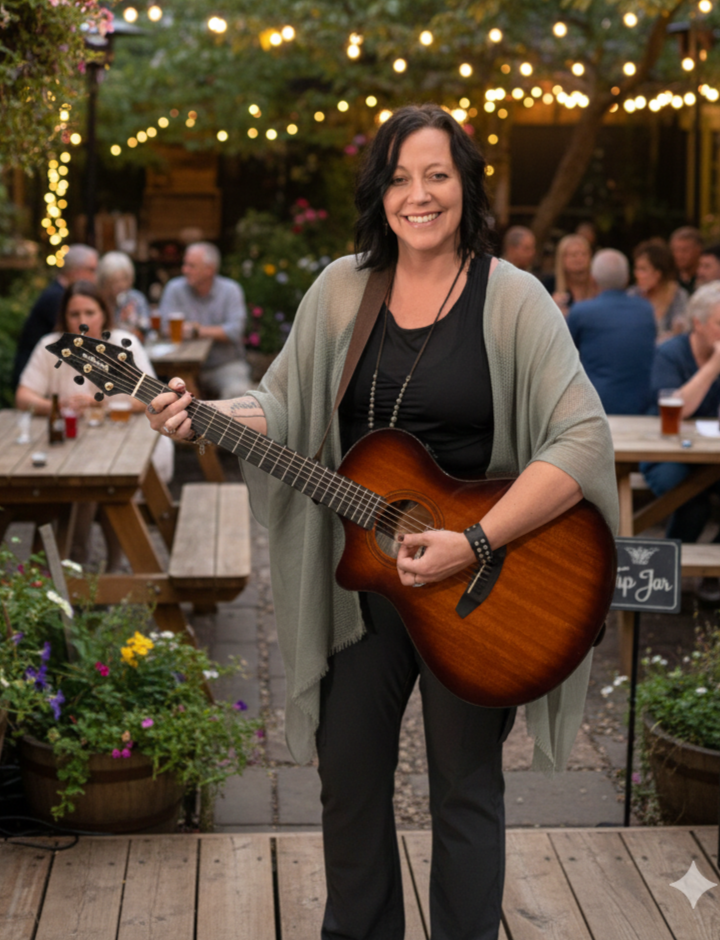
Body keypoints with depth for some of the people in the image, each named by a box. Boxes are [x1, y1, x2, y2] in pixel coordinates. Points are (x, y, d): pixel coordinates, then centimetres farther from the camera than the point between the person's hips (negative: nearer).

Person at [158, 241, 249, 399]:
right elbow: (167, 328, -10)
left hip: (226, 364, -1)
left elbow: (235, 331, -12)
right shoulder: (174, 288, 1)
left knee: (237, 391, -29)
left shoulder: (231, 290, -1)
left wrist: (200, 330, -12)